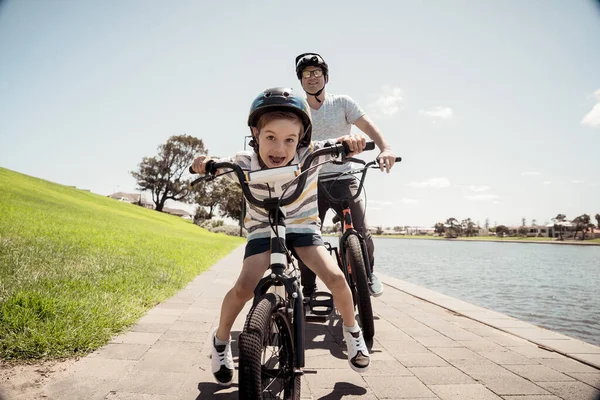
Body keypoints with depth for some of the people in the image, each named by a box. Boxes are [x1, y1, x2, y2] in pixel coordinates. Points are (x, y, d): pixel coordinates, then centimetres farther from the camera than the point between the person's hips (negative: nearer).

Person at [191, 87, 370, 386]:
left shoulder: (310, 155, -23)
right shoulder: (246, 163, -20)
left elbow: (340, 147, -19)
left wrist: (349, 142, -42)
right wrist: (204, 163, -32)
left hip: (302, 226, 1)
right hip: (263, 229, 0)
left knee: (335, 278, -18)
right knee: (244, 287, -20)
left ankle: (352, 330, 14)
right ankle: (221, 339, 12)